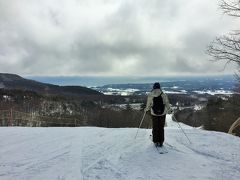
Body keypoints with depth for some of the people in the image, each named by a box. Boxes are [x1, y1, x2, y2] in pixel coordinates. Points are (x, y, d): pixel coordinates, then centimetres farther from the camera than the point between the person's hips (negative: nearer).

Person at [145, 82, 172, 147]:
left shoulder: (150, 95, -8)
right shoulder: (163, 95, -9)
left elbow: (148, 105, -1)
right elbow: (167, 104, -5)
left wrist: (146, 109, 19)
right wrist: (170, 110, 12)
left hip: (154, 114, 0)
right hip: (162, 113, 0)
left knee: (155, 128, 14)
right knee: (161, 128, 12)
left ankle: (156, 142, 19)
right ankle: (161, 142, 17)